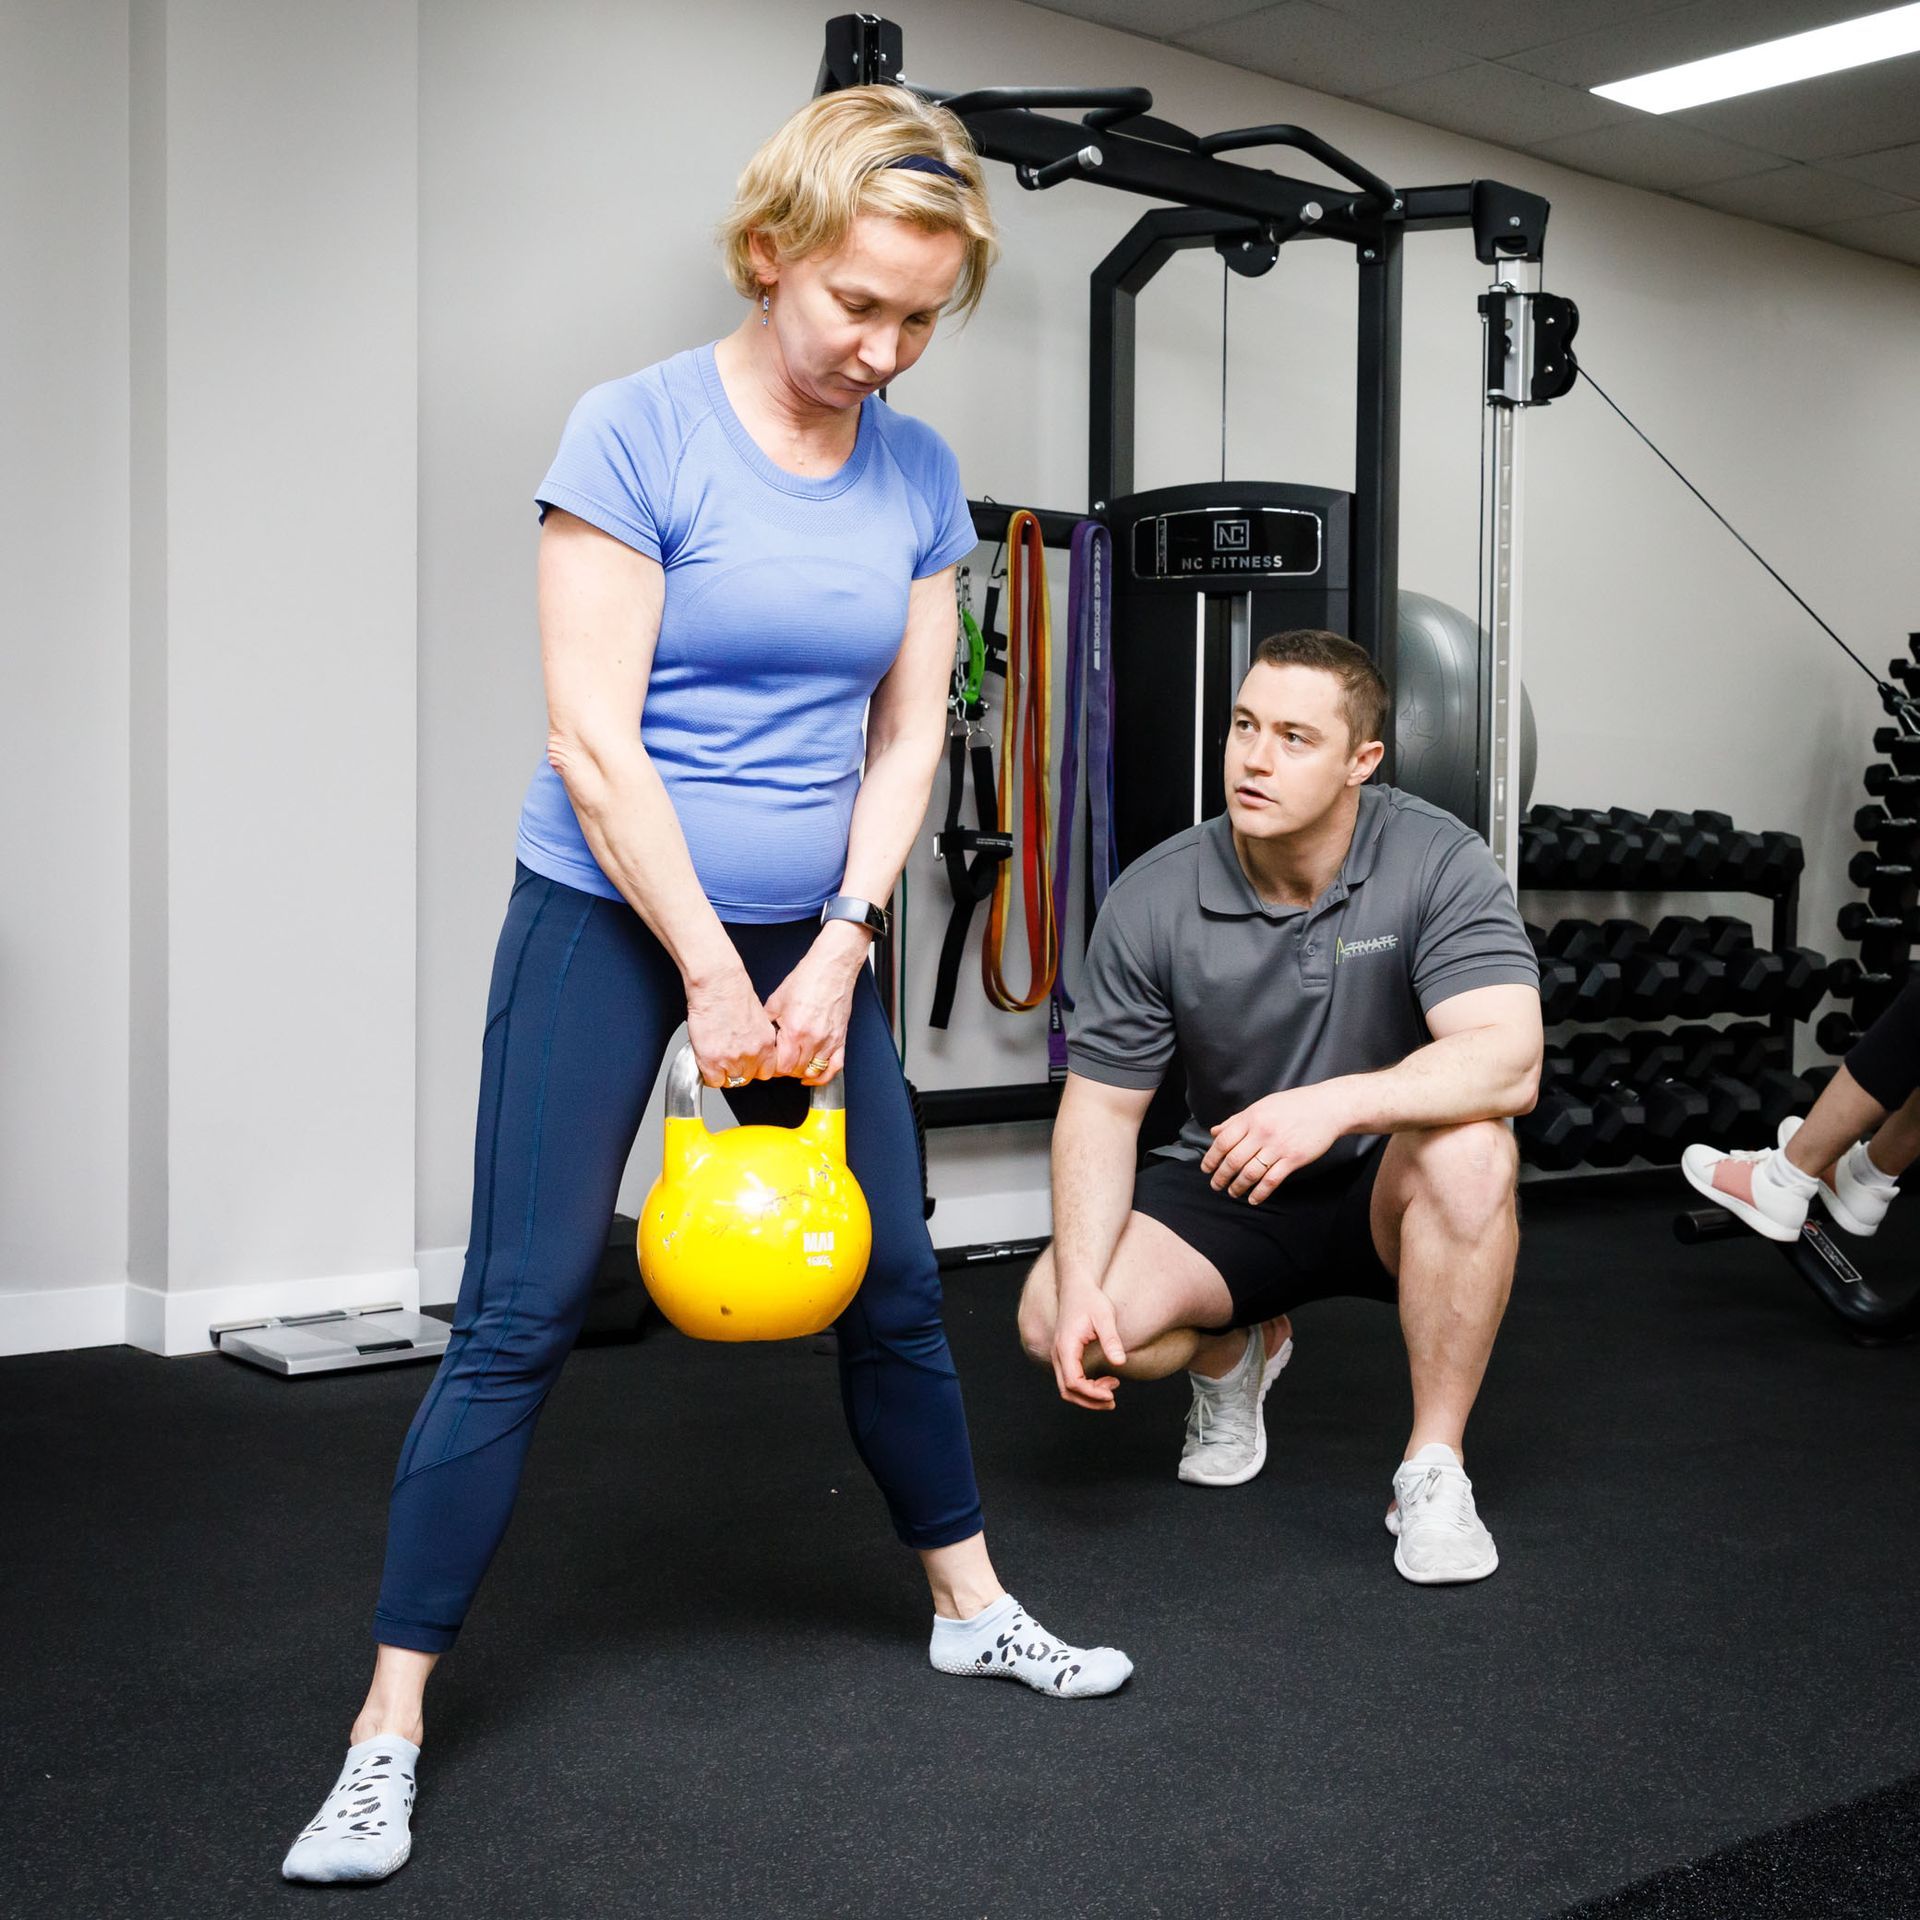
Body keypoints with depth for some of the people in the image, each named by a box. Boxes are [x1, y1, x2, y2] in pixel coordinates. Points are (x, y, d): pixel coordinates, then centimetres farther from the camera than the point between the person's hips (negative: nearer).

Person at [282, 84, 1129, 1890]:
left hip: (813, 929, 5)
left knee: (893, 1282, 13)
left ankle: (972, 1607, 33)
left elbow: (908, 731, 4)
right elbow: (593, 739, -16)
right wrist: (712, 976, -15)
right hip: (610, 916, -5)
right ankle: (387, 1730, 5)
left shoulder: (919, 474, 1)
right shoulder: (637, 430, -13)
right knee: (519, 1314, -5)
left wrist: (840, 947, -7)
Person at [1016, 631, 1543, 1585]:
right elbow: (1102, 1105, -8)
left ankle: (1434, 1469, -17)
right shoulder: (1153, 899, -13)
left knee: (1470, 1152, -36)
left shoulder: (1438, 863, -19)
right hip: (1226, 1189, 2)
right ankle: (1234, 1354, 15)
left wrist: (1337, 1103, -45)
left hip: (1387, 1187, -2)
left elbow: (1508, 1062, -30)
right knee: (1054, 1319, -22)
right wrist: (1081, 1285, -22)